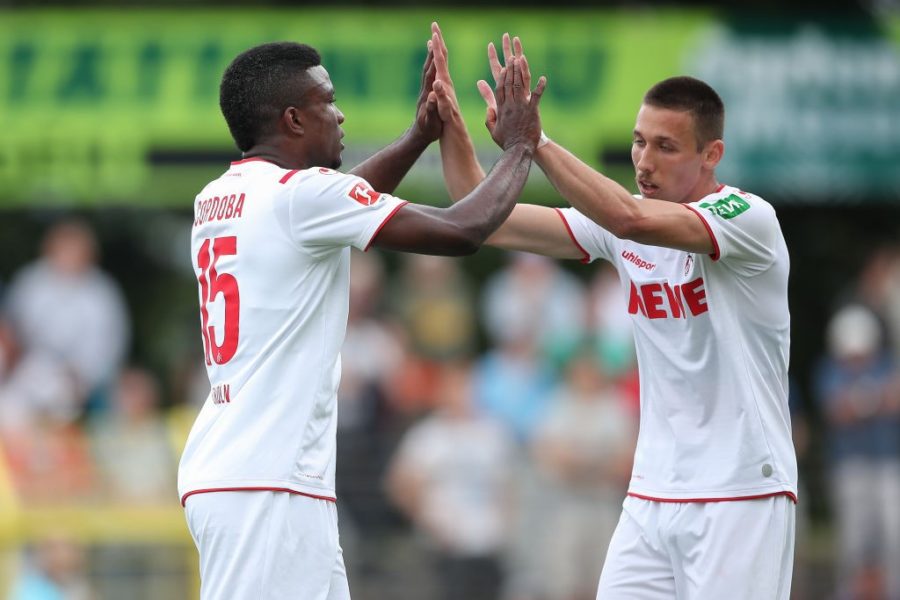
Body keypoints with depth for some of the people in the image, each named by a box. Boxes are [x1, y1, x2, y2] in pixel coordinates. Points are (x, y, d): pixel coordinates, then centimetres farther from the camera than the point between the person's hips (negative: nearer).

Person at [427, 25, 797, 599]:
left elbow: (633, 219, -32)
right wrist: (452, 126, -8)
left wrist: (530, 138, -34)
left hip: (741, 498, -6)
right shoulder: (617, 221, 5)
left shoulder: (749, 217, -15)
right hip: (651, 496, 6)